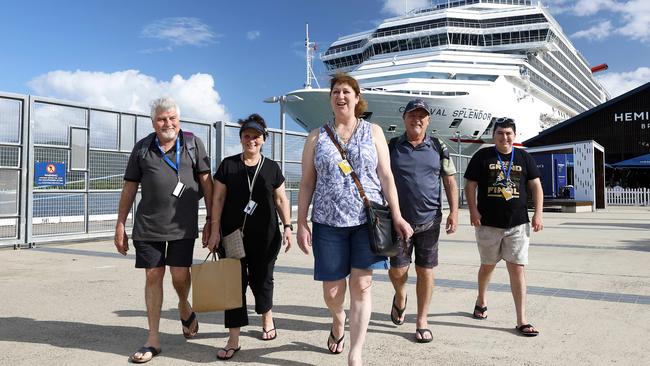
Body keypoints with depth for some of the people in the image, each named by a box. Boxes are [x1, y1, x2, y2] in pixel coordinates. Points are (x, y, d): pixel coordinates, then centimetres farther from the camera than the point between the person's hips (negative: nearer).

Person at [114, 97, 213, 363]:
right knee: (153, 276, 4)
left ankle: (184, 306, 31)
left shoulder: (193, 143, 3)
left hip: (183, 225, -1)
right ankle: (153, 339, 16)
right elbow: (129, 188, 9)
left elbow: (206, 181, 3)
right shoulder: (142, 148, 6)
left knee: (180, 275, -5)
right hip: (148, 226, 2)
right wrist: (120, 226, 7)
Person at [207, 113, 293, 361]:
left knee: (261, 278, 11)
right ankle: (233, 340, 6)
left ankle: (267, 318, 38)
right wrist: (215, 231, -3)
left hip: (265, 237, 1)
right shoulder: (228, 165, 3)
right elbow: (218, 199, 2)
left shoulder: (271, 168, 6)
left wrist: (287, 226, 2)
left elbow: (281, 199, 10)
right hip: (233, 236, 0)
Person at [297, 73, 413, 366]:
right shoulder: (316, 137, 8)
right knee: (332, 290, 6)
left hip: (367, 220, -1)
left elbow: (386, 177, 4)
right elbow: (307, 184, 6)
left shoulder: (373, 132, 7)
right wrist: (301, 224, -1)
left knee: (361, 286, -4)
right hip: (328, 222, 1)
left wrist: (396, 216, -5)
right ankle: (338, 322, 40)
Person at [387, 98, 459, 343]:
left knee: (425, 270, 5)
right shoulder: (391, 147, 3)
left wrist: (454, 212, -1)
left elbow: (450, 181, 7)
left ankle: (422, 322, 18)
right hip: (399, 220, 0)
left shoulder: (438, 148, 5)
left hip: (429, 220, 1)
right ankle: (400, 297, 34)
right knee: (397, 270, 0)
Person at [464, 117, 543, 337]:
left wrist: (538, 214, -1)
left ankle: (521, 320, 2)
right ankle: (481, 302, 40)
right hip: (488, 224, 0)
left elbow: (536, 186, 9)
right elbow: (470, 185, 1)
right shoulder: (482, 156, 2)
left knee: (517, 269, -3)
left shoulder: (524, 158, 7)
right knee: (487, 266, 14)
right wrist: (473, 210, -12)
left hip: (518, 224, 1)